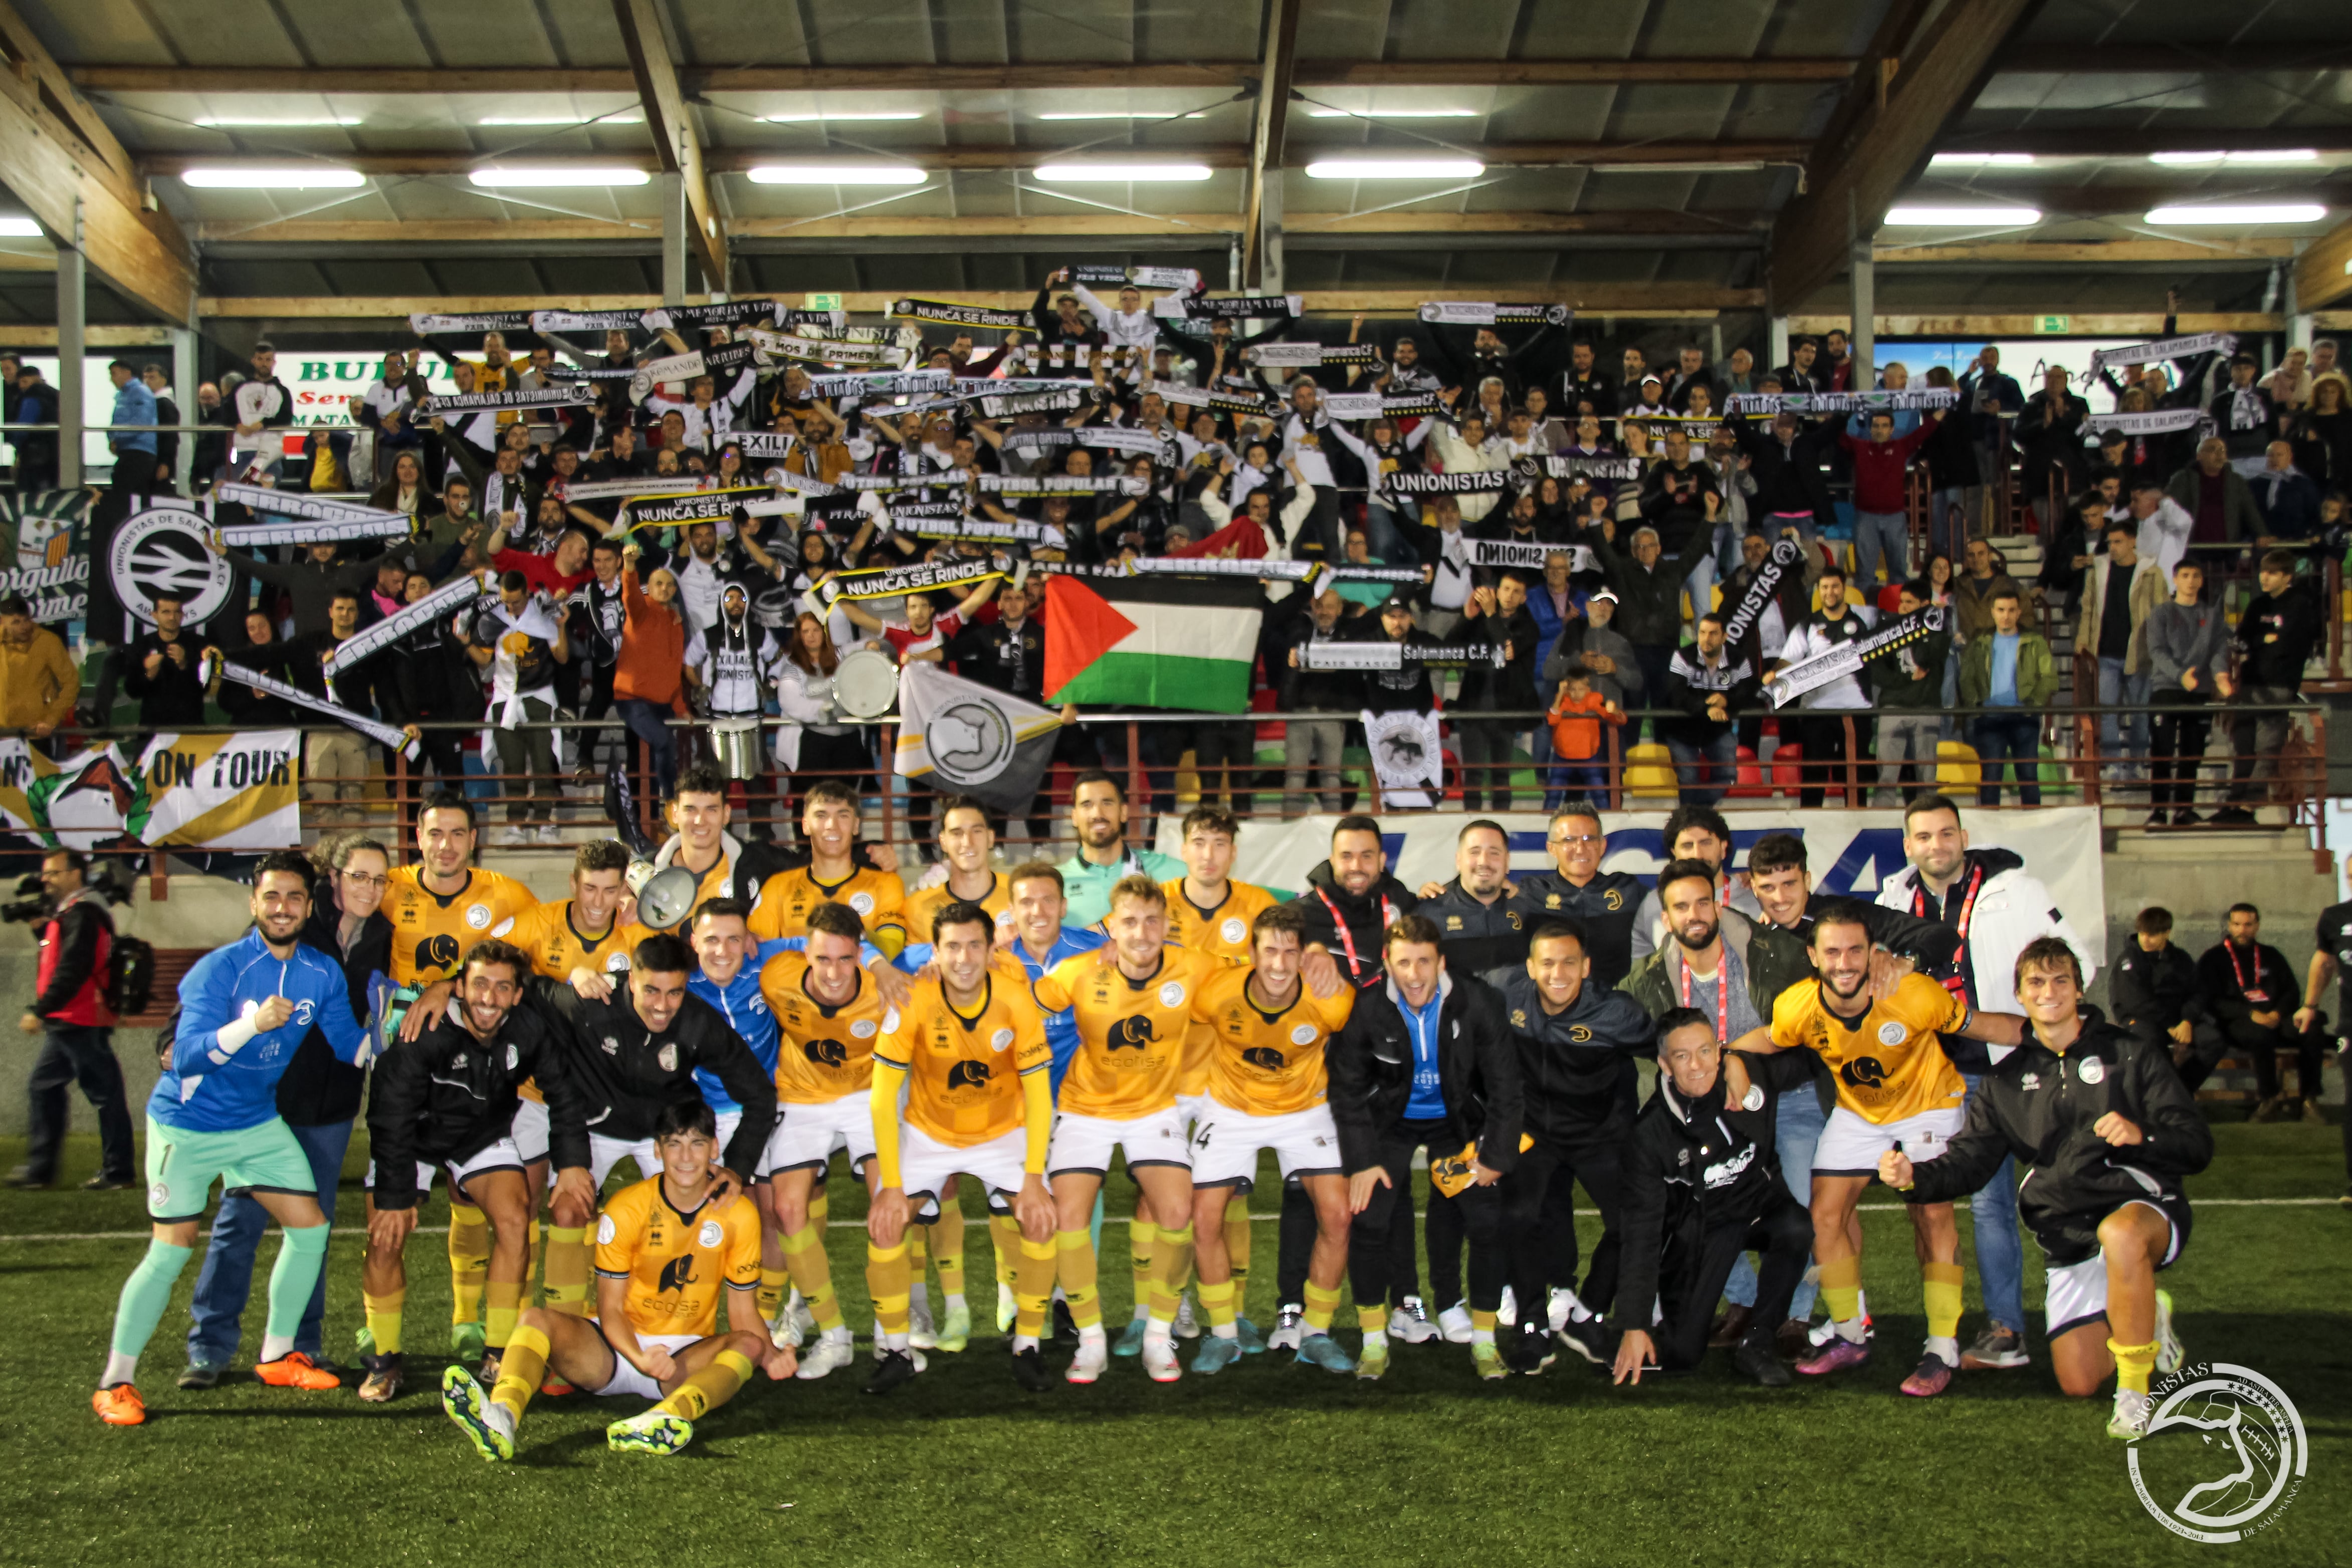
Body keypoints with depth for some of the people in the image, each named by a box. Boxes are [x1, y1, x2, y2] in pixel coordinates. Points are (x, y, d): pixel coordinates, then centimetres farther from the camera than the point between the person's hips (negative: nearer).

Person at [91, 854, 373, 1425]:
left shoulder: (322, 975, -4)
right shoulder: (220, 968, -22)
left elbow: (352, 1046, 2)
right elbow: (187, 1058, -31)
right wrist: (252, 1023, -45)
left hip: (258, 1121, 6)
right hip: (187, 1124, -6)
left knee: (310, 1228, 3)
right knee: (172, 1250, -9)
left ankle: (277, 1356, 21)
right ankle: (115, 1382, 6)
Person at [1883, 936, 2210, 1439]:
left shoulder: (2130, 1054, 2)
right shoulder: (2008, 1080, 12)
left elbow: (2198, 1147, -5)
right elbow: (1968, 1160, 5)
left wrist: (2142, 1135, -26)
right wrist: (1914, 1177, -16)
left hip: (2144, 1206, -4)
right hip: (2068, 1236, 4)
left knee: (2120, 1234, -41)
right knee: (2078, 1382, -6)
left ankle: (2134, 1390, -24)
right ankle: (2148, 1323, 28)